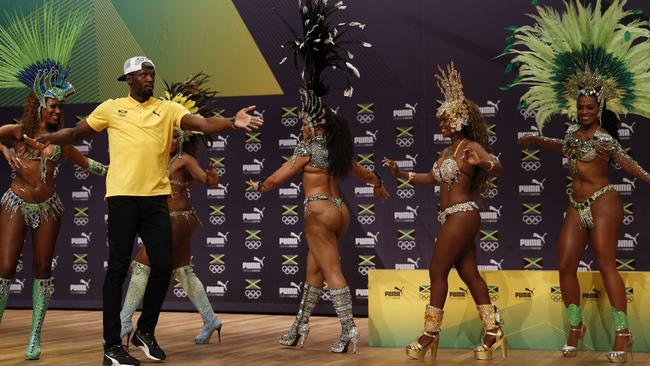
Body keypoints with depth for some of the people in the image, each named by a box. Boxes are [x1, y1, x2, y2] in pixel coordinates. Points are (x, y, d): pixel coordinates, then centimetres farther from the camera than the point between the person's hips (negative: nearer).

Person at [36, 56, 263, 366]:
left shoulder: (168, 108, 8)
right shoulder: (111, 108, 7)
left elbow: (203, 124, -6)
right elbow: (76, 133, 16)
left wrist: (232, 123, -24)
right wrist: (48, 138, -3)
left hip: (156, 197, 2)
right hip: (122, 197, -2)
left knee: (163, 266, 1)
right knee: (118, 268, -1)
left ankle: (145, 332, 23)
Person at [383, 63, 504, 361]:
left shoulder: (470, 146, -11)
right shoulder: (447, 151, 17)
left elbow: (498, 168, -25)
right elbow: (430, 178, 28)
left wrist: (483, 163, -46)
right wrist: (399, 173, 20)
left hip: (461, 216, -9)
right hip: (453, 218, 9)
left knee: (437, 271, -6)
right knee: (469, 274, 7)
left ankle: (430, 333, 0)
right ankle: (493, 331, 10)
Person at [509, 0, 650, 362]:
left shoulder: (603, 137, -7)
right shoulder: (575, 133, 14)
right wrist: (536, 140, 41)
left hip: (603, 202, -7)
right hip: (577, 206, 7)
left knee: (606, 263, -13)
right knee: (566, 265, 2)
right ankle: (576, 326, 15)